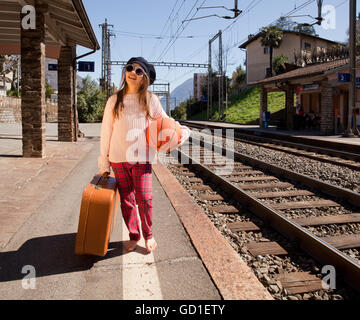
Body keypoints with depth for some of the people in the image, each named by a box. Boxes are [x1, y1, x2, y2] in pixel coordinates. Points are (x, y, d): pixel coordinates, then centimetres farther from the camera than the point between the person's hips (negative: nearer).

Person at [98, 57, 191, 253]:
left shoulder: (150, 100, 4)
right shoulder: (114, 101, 6)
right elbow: (106, 132, 9)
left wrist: (182, 131, -3)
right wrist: (104, 163, 9)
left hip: (142, 158, -1)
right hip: (118, 158, 2)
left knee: (144, 198, -6)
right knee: (126, 199, 7)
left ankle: (148, 235, 17)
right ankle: (133, 236, 25)